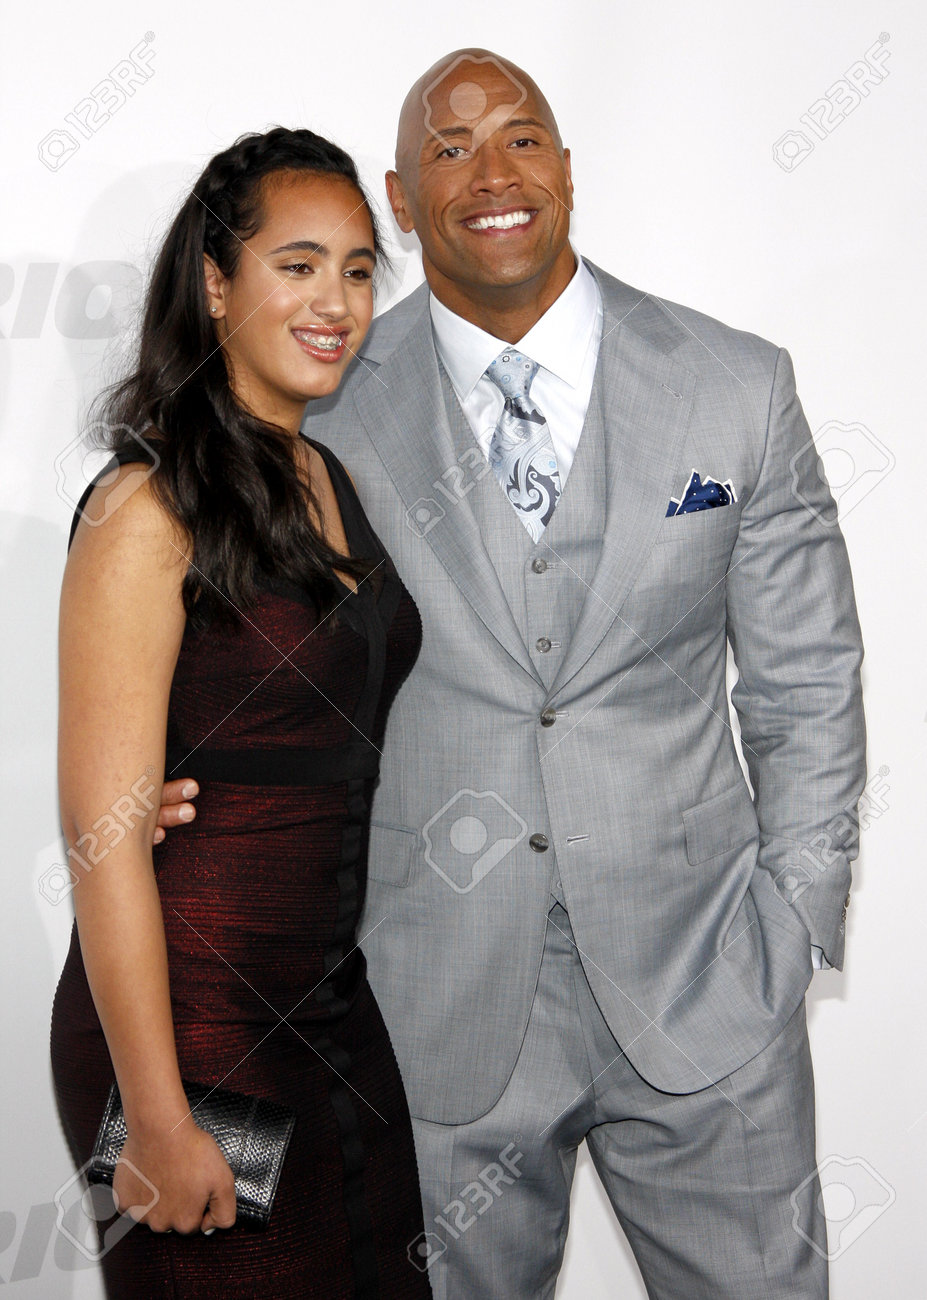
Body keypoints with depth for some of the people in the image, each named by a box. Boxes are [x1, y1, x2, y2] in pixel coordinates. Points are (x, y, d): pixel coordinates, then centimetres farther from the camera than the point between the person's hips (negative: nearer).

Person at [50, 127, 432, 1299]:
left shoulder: (334, 485, 9)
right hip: (192, 1021, -7)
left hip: (335, 1012, 8)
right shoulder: (149, 511, -15)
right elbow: (104, 835, -18)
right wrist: (159, 1122, -18)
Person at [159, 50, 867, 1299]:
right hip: (442, 1007, 0)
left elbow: (805, 682, 4)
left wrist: (792, 927, 0)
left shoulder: (738, 387, -1)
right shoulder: (330, 411, -2)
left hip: (698, 995, 0)